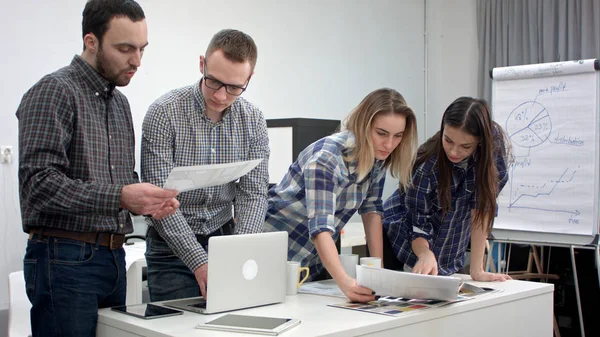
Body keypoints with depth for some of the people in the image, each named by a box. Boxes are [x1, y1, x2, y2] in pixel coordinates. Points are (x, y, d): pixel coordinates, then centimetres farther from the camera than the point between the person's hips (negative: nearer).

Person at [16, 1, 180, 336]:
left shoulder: (120, 102, 15)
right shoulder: (55, 92, -10)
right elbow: (38, 183, -19)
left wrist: (149, 200, -1)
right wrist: (119, 197, -28)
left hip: (115, 257, 8)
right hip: (66, 258, -8)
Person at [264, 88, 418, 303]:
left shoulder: (378, 156, -7)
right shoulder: (326, 158, -28)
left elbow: (371, 209, -1)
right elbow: (320, 227, -36)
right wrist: (344, 282, -48)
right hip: (275, 254, -6)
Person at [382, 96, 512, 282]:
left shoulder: (495, 144, -24)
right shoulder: (425, 166, -30)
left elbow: (482, 204, -22)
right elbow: (418, 227, -22)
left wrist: (477, 270, -24)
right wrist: (426, 254, -43)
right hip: (399, 236, -2)